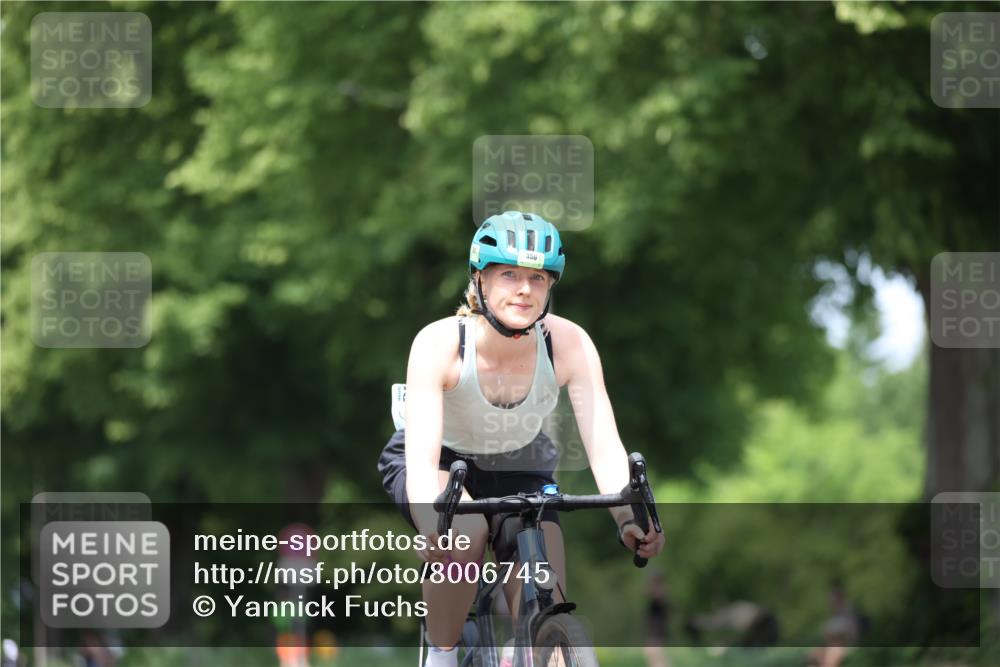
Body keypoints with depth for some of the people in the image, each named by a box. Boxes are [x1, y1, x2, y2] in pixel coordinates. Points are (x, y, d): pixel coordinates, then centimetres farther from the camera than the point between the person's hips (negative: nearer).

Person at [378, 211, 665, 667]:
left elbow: (604, 445, -30)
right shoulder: (439, 343, -30)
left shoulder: (568, 345, -24)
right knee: (466, 530, -36)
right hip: (443, 466, -2)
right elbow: (422, 456, -39)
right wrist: (434, 529, -58)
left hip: (520, 472, 2)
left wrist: (628, 518, -49)